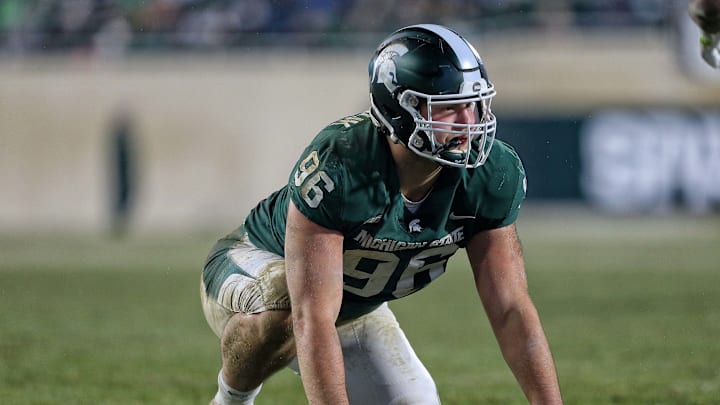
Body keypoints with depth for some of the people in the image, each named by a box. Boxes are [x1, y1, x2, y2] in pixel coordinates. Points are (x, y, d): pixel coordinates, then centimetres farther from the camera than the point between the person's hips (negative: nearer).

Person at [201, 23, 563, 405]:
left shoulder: (489, 176, -22)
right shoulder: (339, 165, -39)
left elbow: (511, 309, -18)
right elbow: (313, 321, -43)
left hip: (352, 309, 6)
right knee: (285, 305, -40)